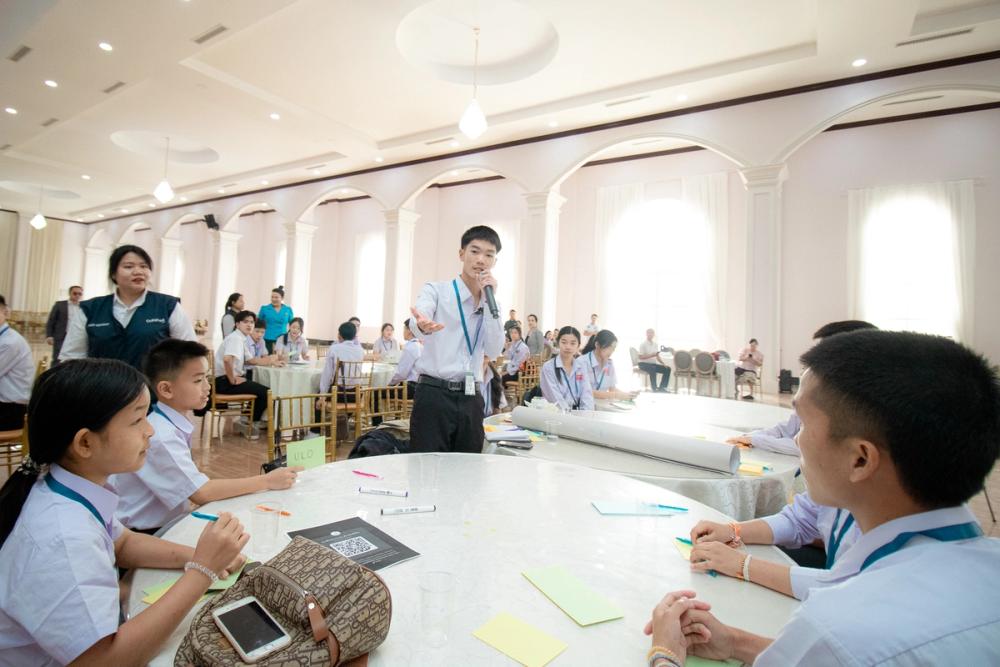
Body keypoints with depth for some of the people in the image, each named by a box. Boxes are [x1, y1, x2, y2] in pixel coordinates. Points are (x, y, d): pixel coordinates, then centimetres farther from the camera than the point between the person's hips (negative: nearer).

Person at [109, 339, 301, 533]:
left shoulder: (174, 425, 1)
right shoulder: (160, 436, -21)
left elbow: (193, 489, 3)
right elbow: (201, 492, -21)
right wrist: (267, 481, -19)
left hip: (169, 522, 7)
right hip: (146, 534, -7)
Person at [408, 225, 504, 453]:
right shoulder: (436, 290, -2)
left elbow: (493, 352, -3)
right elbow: (416, 323, -23)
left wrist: (489, 299, -8)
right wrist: (423, 326, -48)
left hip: (471, 399, 5)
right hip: (434, 395, -4)